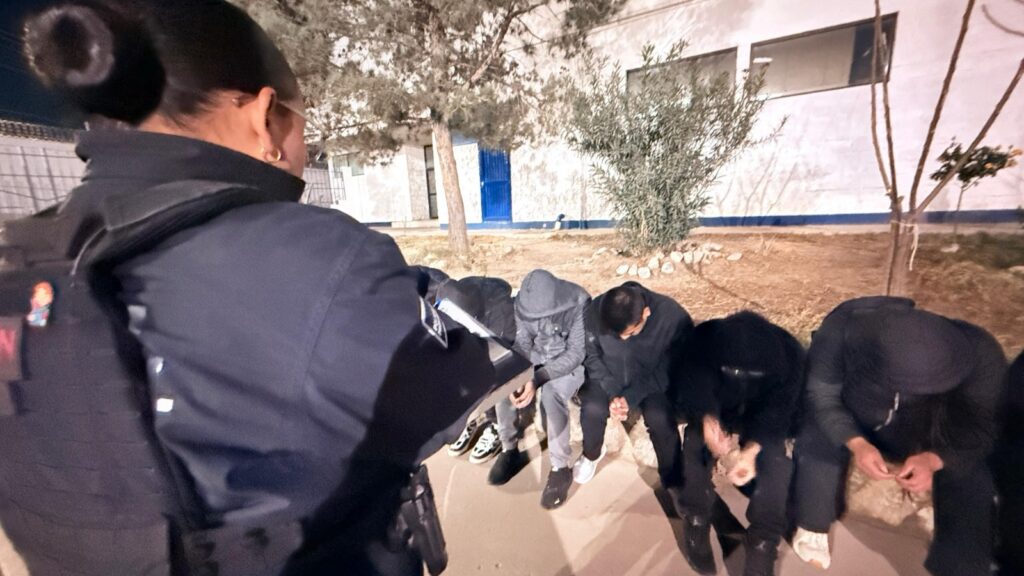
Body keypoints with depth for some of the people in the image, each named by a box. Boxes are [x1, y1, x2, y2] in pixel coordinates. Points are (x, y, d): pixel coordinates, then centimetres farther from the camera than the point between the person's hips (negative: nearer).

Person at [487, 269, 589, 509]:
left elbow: (576, 353, -25)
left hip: (571, 361, -4)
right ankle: (510, 449, 3)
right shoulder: (524, 302, -15)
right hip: (536, 356, 4)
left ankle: (561, 467, -11)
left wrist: (537, 380, -33)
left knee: (552, 395, -32)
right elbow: (522, 343, -8)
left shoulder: (578, 304, -28)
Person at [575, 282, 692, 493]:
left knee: (660, 418, -27)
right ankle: (591, 454, 10)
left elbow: (674, 367, -18)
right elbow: (591, 356, -9)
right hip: (607, 377, 1)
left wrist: (632, 396, -26)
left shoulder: (672, 316, -29)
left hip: (654, 379, 0)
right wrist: (612, 392, -22)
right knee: (592, 409, -25)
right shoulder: (595, 312, -26)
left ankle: (674, 482, 2)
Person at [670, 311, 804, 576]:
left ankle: (763, 544, -13)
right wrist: (706, 419, -51)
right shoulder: (704, 341, -32)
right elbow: (691, 387, -29)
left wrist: (751, 449, -41)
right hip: (715, 411, 0)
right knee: (695, 441, -27)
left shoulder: (789, 354, -30)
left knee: (777, 461, -26)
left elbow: (779, 410, -26)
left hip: (764, 420, 1)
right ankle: (697, 522, -10)